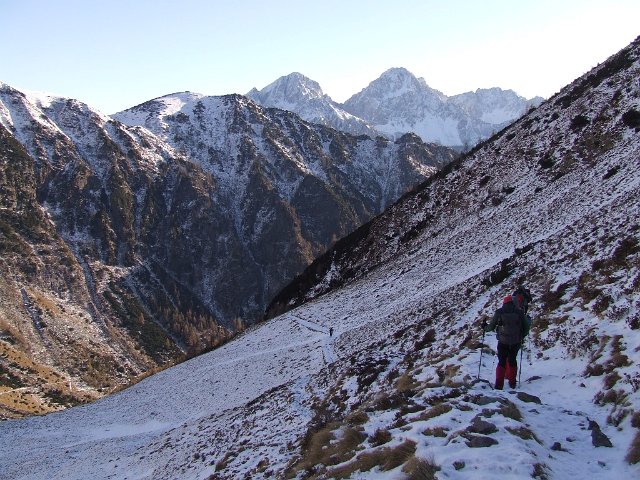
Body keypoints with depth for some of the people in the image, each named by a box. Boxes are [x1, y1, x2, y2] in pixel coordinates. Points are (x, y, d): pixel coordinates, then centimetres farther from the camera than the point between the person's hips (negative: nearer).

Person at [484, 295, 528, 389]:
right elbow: (525, 327, 6)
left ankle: (499, 385, 2)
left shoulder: (499, 312, -1)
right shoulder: (519, 312, 2)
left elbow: (491, 326, 3)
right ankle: (512, 382, 22)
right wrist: (521, 336, 24)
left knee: (502, 362, 7)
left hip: (503, 341, -1)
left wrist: (485, 327, 24)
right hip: (515, 342, 1)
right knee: (512, 361, 17)